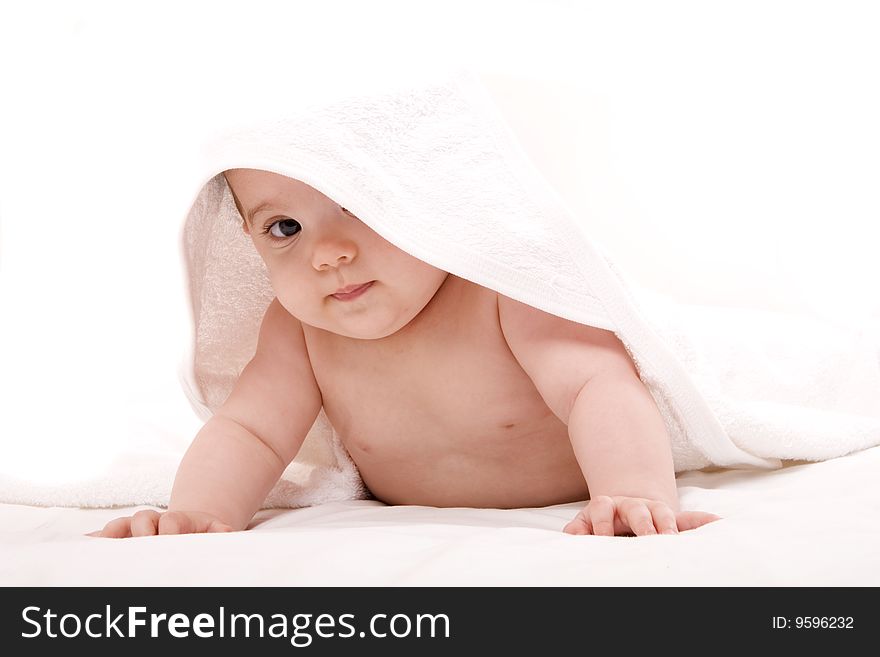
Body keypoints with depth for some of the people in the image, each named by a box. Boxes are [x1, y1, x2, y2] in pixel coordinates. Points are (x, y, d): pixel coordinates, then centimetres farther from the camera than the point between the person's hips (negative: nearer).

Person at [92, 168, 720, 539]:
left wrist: (636, 496, -68)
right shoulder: (297, 328, -23)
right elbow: (249, 432, -24)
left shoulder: (508, 285, -38)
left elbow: (601, 387, -49)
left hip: (566, 505, -5)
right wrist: (200, 512, -46)